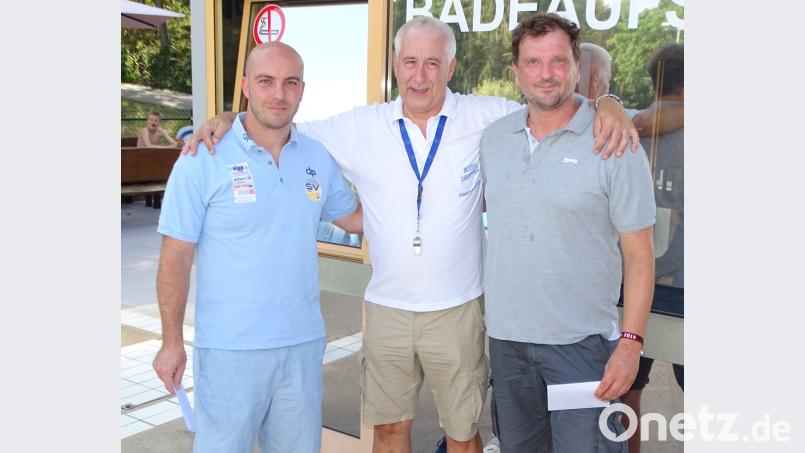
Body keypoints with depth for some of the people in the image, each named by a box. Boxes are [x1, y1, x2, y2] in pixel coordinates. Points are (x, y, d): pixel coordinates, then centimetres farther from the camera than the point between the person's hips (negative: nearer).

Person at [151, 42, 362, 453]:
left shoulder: (318, 157, 3)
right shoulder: (202, 161, -10)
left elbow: (351, 218, 18)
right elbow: (175, 258, -7)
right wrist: (172, 342, -8)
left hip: (303, 343, 5)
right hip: (229, 350, -4)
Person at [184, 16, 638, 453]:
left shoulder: (485, 117, -5)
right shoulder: (360, 127, 0)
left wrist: (609, 106, -18)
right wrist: (229, 117, -7)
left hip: (458, 310, -2)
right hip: (387, 310, 2)